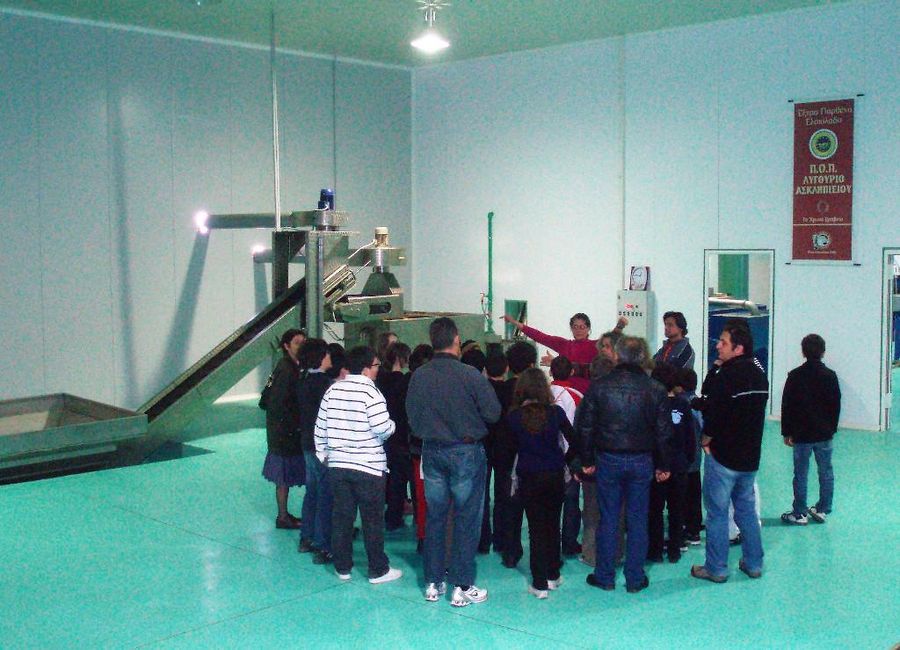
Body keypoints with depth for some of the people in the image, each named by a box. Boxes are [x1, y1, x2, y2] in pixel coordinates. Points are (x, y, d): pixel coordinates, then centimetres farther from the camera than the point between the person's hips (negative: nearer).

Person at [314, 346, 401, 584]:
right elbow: (383, 428, -20)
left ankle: (342, 567, 21)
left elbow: (321, 427, 8)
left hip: (337, 464, 5)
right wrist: (392, 424, 2)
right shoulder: (370, 392, -14)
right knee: (373, 520, 4)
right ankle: (378, 570, 12)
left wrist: (323, 454, 18)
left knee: (341, 517, 13)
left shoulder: (333, 389, 4)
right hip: (369, 467, -5)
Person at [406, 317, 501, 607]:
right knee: (466, 520, 4)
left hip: (432, 452, 4)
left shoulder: (419, 376, -5)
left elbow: (412, 417, 3)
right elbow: (493, 413, -11)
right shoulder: (471, 375, -17)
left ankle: (433, 583, 21)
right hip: (466, 451, -4)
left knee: (434, 517, 13)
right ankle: (462, 587, 8)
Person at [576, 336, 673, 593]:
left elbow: (584, 427, -3)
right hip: (642, 461, 0)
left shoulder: (599, 387, -5)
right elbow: (664, 431, 0)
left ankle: (604, 576, 16)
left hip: (608, 460, 0)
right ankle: (635, 579, 14)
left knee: (608, 519, 8)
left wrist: (587, 460, 7)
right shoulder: (654, 389, -3)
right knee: (638, 520, 8)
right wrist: (663, 465, 10)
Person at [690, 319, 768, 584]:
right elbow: (755, 410, 11)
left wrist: (705, 440, -5)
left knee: (717, 512, 3)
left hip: (723, 455, -7)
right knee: (747, 509, 19)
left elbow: (713, 411, -21)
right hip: (751, 456, 7)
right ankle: (754, 563, 25)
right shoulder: (759, 372, 6)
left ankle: (716, 568, 9)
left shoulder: (725, 374, -19)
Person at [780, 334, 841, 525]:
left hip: (801, 434, -2)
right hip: (825, 434, 3)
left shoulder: (795, 376, -9)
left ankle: (799, 513, 8)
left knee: (801, 474, 3)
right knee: (826, 473, 13)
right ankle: (822, 510, 19)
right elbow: (836, 406, 6)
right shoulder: (830, 376, -2)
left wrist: (786, 432, 2)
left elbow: (787, 406, -6)